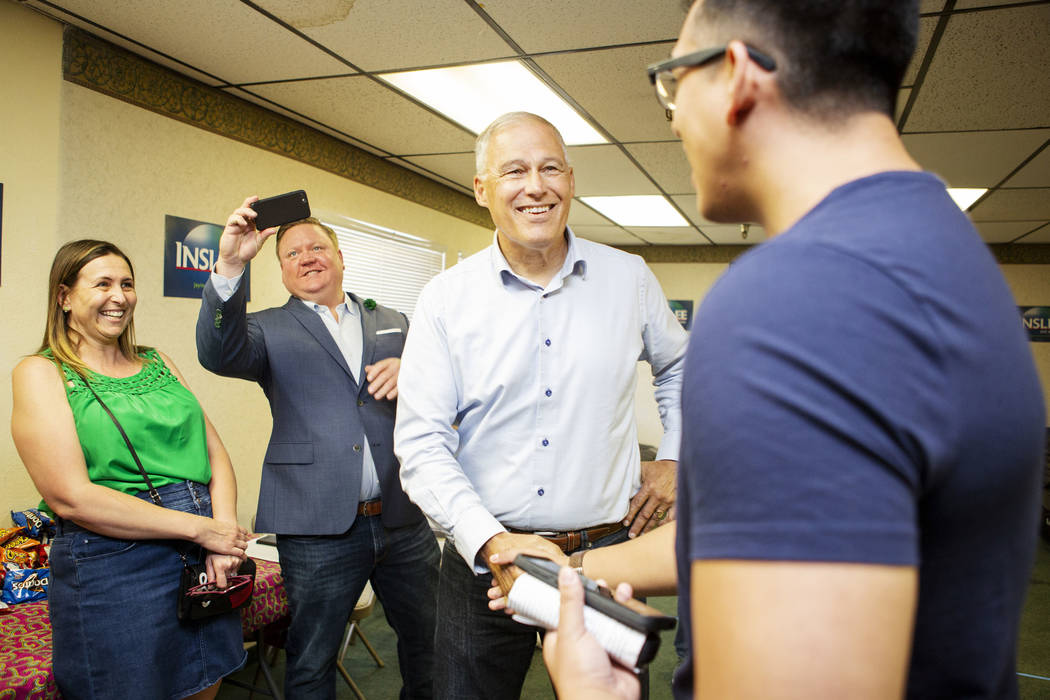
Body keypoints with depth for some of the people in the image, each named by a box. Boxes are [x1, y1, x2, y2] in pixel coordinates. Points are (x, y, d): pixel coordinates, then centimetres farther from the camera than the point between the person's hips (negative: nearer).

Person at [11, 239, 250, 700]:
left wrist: (224, 528, -11)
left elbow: (214, 451, 7)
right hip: (111, 571, -5)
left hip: (203, 562, 5)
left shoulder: (157, 363, 12)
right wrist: (200, 528, -17)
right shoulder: (40, 373, -4)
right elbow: (70, 497, -14)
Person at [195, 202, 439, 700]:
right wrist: (230, 266, -29)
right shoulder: (269, 329, 4)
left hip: (406, 521, 3)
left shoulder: (392, 322, 14)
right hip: (320, 527, -3)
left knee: (428, 643, 18)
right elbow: (219, 354, -16)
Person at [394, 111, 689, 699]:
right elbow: (422, 446, -8)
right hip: (482, 557, 0)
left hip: (607, 557, 1)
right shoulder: (446, 298, -5)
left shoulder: (629, 279, 0)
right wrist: (490, 539, -20)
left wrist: (674, 460, 7)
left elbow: (681, 369, 19)